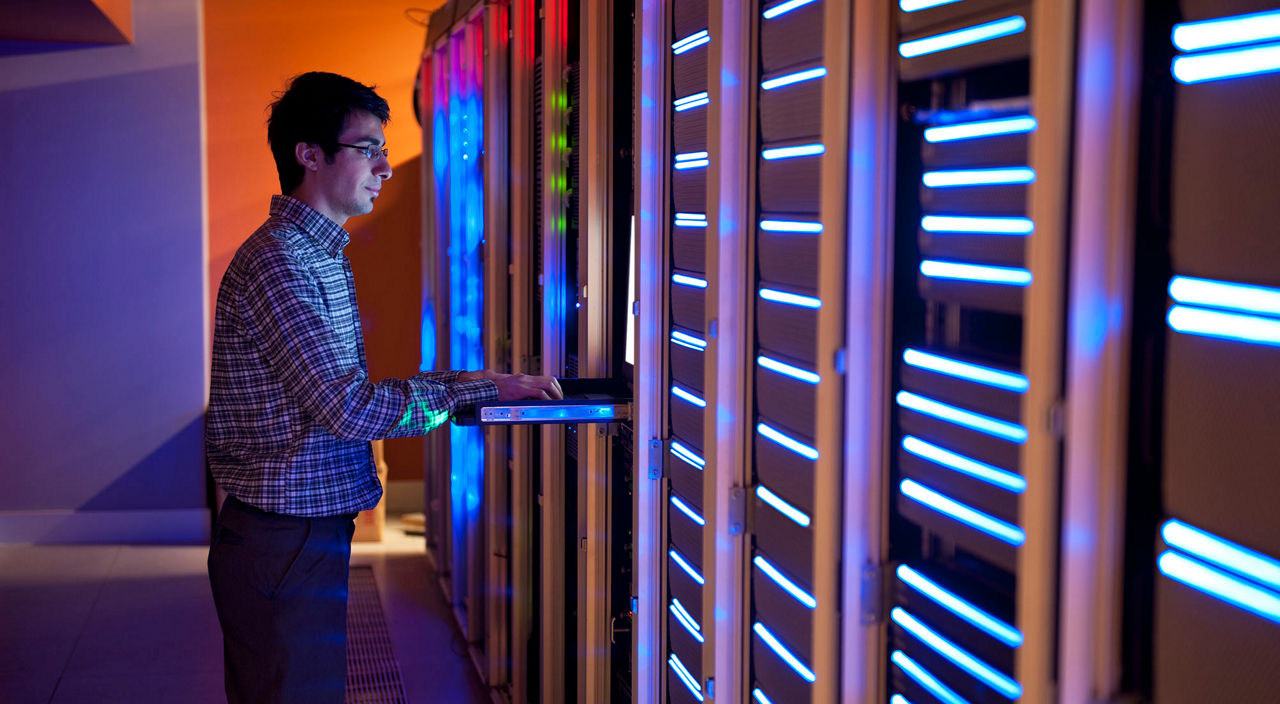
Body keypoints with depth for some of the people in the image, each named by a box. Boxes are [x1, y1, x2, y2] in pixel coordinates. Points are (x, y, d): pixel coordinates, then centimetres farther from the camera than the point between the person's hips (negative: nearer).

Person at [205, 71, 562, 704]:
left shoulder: (319, 254, 16)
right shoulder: (277, 261, -18)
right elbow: (348, 407, -24)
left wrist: (460, 382, 5)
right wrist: (477, 388, -18)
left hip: (308, 528, 10)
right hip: (283, 539, -10)